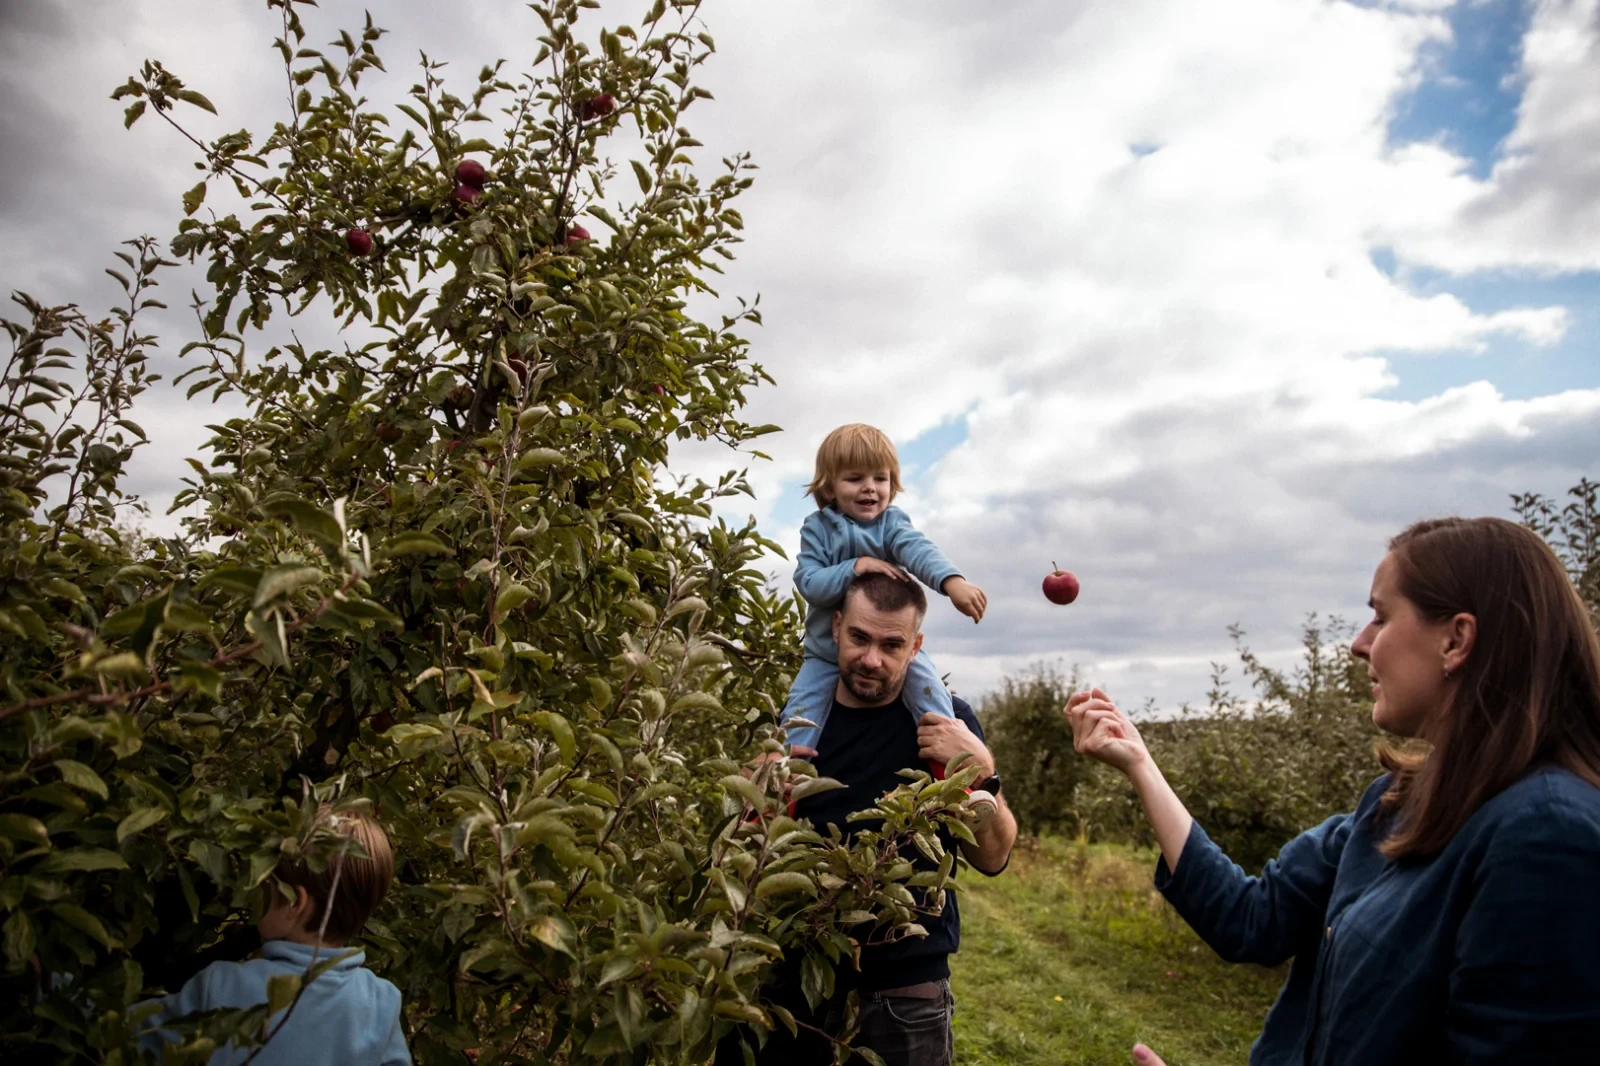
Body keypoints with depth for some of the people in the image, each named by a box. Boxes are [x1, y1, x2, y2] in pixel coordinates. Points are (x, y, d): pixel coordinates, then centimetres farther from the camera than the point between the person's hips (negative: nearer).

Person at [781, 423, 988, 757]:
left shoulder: (892, 522, -9)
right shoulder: (817, 528, -9)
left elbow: (919, 550, -30)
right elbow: (808, 583, -18)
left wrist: (953, 581, -49)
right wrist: (853, 567, -32)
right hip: (827, 652, 1)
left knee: (930, 689, -15)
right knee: (802, 705, -6)